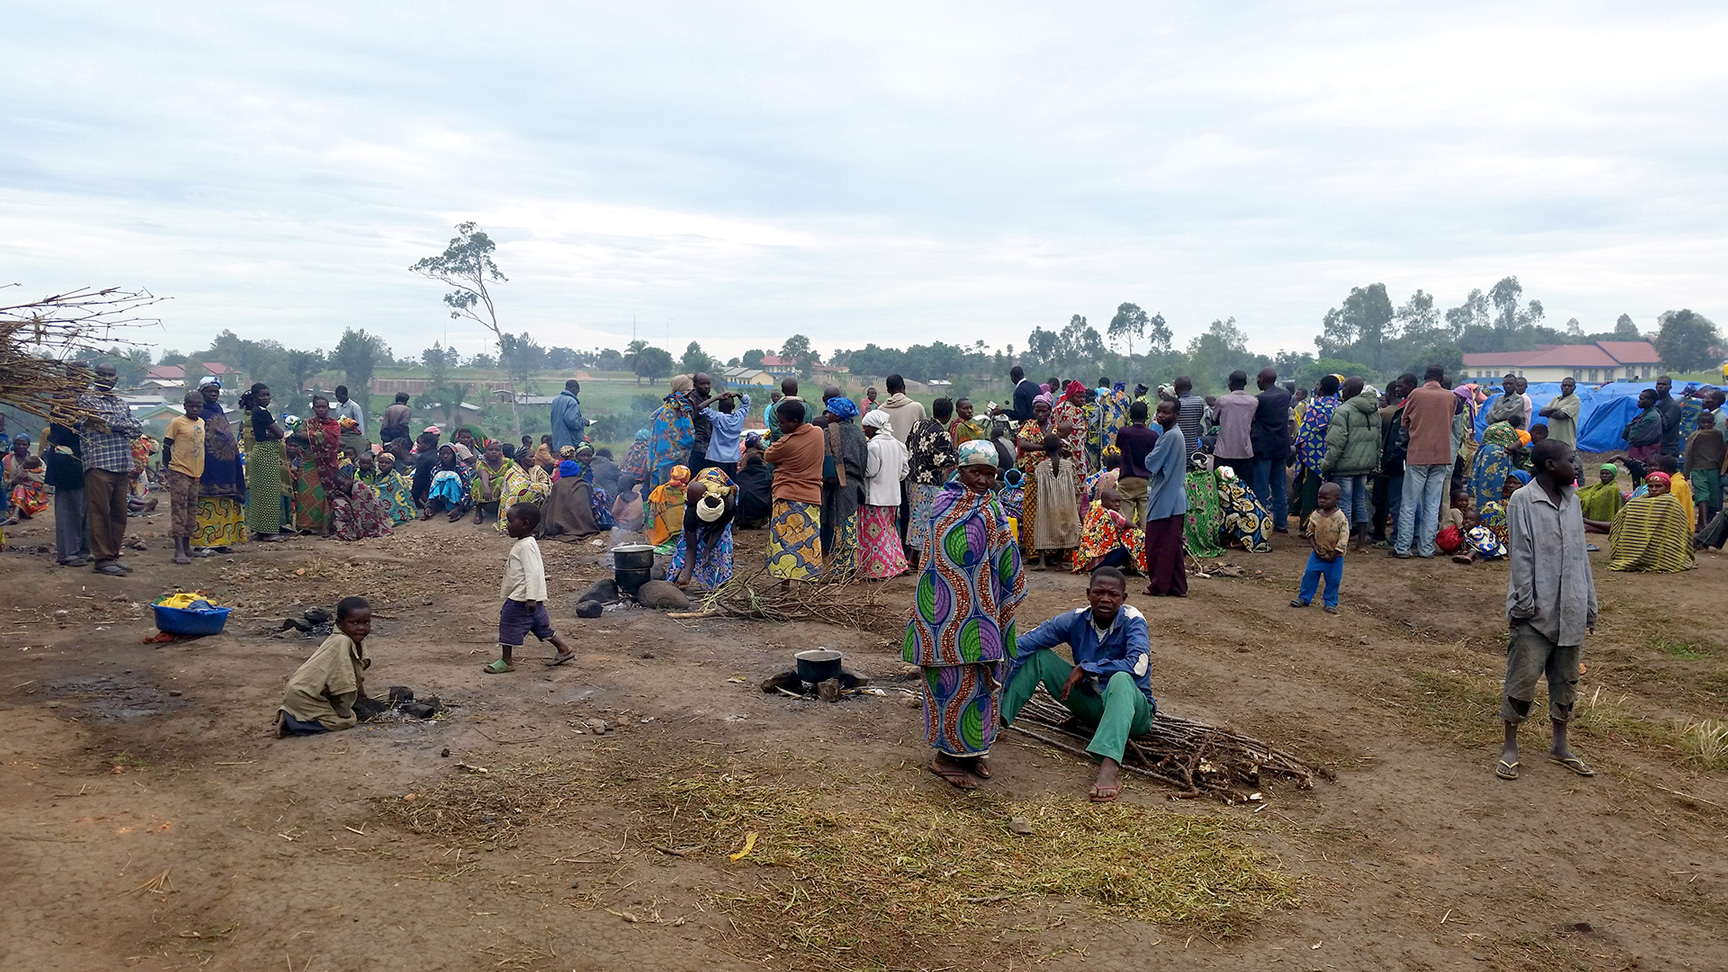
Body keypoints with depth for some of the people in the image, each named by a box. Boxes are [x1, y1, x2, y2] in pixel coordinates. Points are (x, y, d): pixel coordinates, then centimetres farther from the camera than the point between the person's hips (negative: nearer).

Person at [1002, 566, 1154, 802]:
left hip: (1131, 710, -5)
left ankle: (1110, 765, -59)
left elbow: (1138, 665, -34)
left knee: (1121, 679, -39)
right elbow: (1021, 646, -13)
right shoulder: (1075, 620, -5)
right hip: (1090, 704, 5)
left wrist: (1085, 668, -30)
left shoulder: (1132, 621, -16)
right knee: (1039, 655, -7)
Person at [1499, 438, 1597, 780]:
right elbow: (1520, 556, -12)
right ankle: (1510, 747, 11)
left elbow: (1580, 555, 13)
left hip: (1570, 610, 6)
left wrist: (1589, 605, 12)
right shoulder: (1523, 500, -9)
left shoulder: (1572, 500, 10)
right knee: (1523, 679, -2)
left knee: (1566, 681, 13)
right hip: (1536, 611, -6)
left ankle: (1560, 746, 26)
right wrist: (1524, 604, -15)